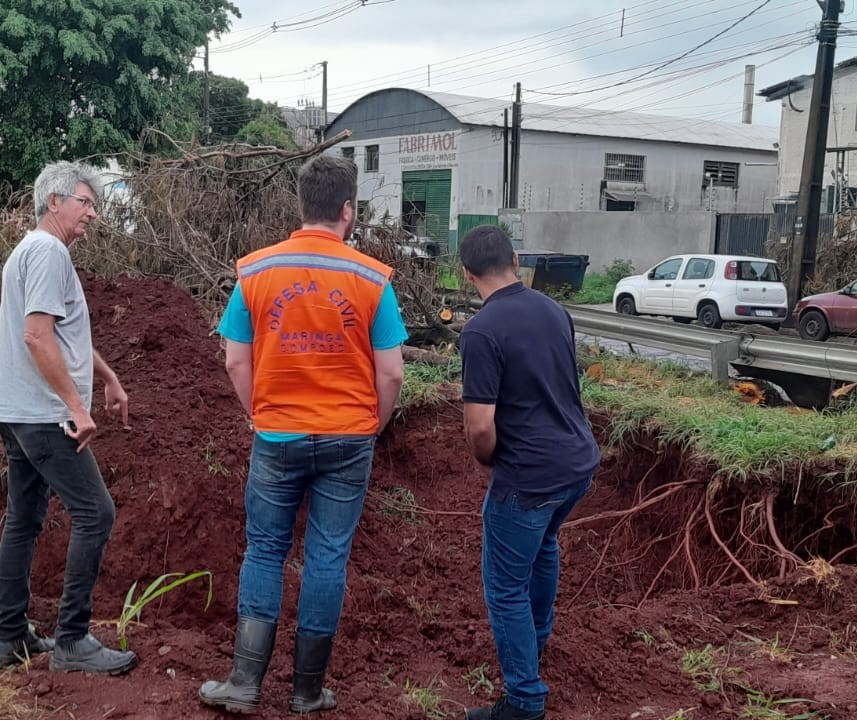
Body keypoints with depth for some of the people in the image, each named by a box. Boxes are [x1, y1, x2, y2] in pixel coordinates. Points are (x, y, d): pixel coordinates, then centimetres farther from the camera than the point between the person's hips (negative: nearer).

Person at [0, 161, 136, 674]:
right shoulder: (48, 251, -13)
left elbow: (68, 337, 29)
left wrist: (109, 378, 32)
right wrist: (77, 407, -21)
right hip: (44, 416, -11)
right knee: (95, 513, -8)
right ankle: (72, 641, -3)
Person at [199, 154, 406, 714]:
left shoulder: (255, 272, -4)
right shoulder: (372, 278, -8)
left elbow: (236, 363, -1)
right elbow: (391, 374, -7)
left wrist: (264, 416, 13)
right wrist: (372, 428, 9)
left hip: (278, 438, 1)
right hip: (347, 441, -1)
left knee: (265, 551, 15)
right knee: (328, 559, 9)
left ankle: (245, 683, 16)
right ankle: (309, 692, 21)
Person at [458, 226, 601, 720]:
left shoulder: (482, 330, -19)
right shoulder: (556, 311, 4)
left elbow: (481, 426, -23)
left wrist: (489, 461, 0)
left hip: (529, 476, -8)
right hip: (580, 461, 8)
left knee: (506, 587, 8)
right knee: (543, 542, 33)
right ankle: (538, 637, 53)